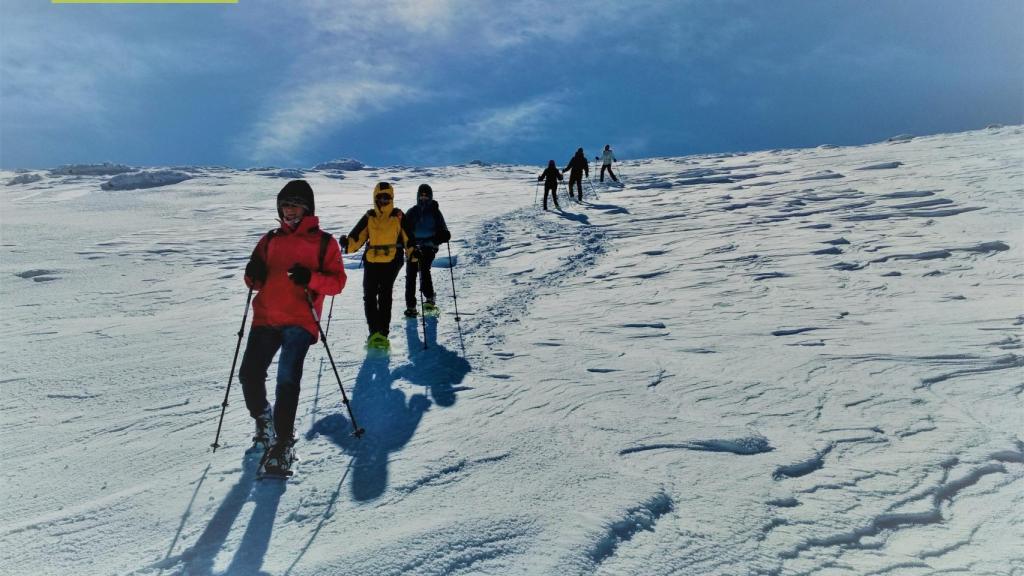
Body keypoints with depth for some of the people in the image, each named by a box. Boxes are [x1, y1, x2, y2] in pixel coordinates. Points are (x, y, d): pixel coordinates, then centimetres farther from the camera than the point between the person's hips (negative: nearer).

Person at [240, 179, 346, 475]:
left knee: (287, 379, -15)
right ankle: (263, 420, 29)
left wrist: (311, 278, -21)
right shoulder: (270, 240, 16)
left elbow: (337, 282, -3)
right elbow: (256, 281, 19)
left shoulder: (323, 242, 4)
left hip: (300, 322, -4)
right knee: (249, 375, 0)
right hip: (265, 319, 5)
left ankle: (283, 443, -7)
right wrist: (254, 275, -5)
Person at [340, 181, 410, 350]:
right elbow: (357, 236, 7)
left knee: (385, 296, -8)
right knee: (369, 297, -2)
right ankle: (374, 332, 6)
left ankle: (383, 333, -4)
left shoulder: (398, 216, 6)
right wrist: (347, 244, -13)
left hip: (391, 262, -3)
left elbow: (407, 237, 4)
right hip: (371, 262, 3)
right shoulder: (369, 217, 12)